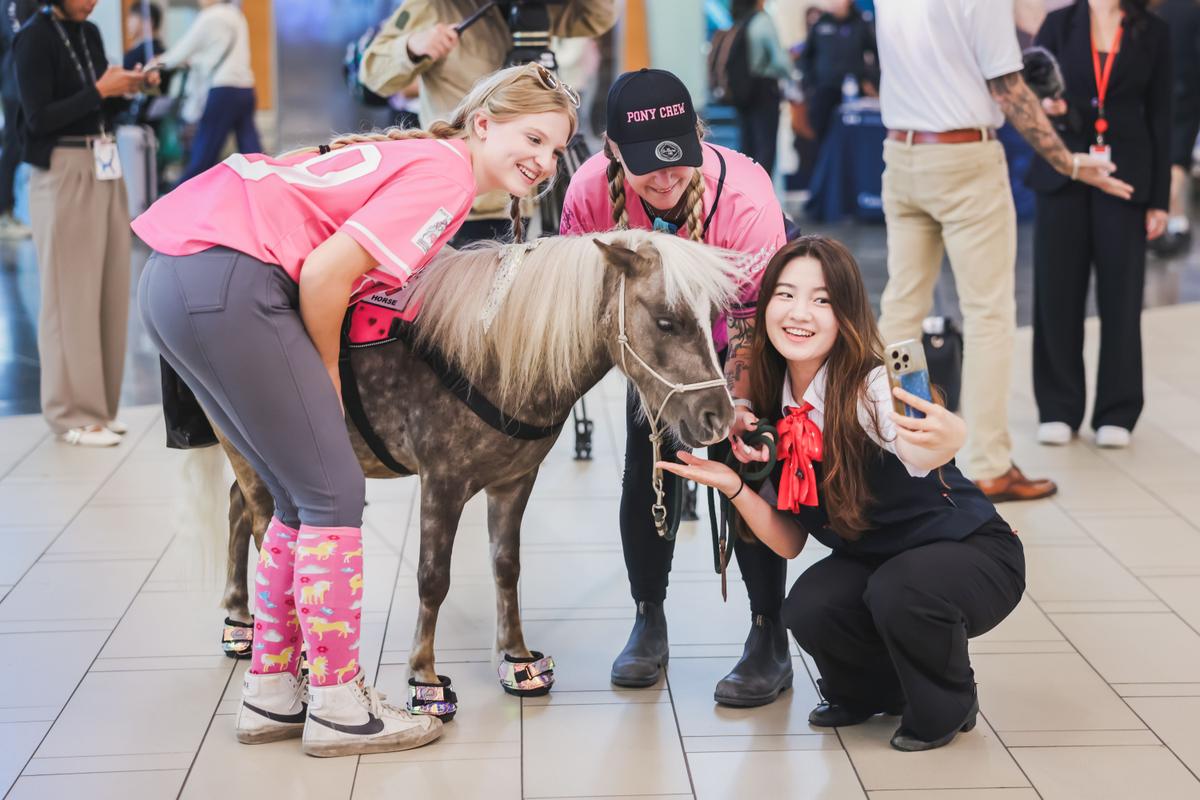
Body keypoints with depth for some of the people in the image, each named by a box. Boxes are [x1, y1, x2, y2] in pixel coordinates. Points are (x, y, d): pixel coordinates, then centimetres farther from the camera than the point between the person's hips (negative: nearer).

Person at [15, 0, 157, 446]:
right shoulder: (34, 39, -10)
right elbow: (39, 118, -15)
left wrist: (127, 90, -2)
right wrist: (99, 91, -17)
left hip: (104, 168, 7)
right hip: (63, 174, -7)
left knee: (108, 290, 8)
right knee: (71, 294, -3)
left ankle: (98, 405, 17)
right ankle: (73, 414, 4)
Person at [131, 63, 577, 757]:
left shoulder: (417, 154, 23)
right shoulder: (447, 173, -7)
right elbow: (325, 274, -16)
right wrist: (329, 379, -1)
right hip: (228, 286, -10)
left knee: (302, 500, 16)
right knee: (334, 492, -1)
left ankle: (272, 696, 23)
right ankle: (338, 710, 7)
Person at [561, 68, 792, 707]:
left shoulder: (744, 195, -40)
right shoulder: (591, 189, -31)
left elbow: (752, 324, -31)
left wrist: (734, 408, -41)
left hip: (739, 327, -3)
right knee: (646, 469, 1)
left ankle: (770, 641, 1)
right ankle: (648, 623, 21)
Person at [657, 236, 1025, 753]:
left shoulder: (873, 386, -25)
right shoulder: (771, 407, -8)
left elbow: (919, 456, -50)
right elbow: (789, 543, -3)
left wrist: (948, 442, -73)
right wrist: (732, 486, -19)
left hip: (971, 552, -4)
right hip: (871, 562, 5)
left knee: (899, 591, -35)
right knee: (808, 608, -25)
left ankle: (948, 705, -2)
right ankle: (874, 690, 9)